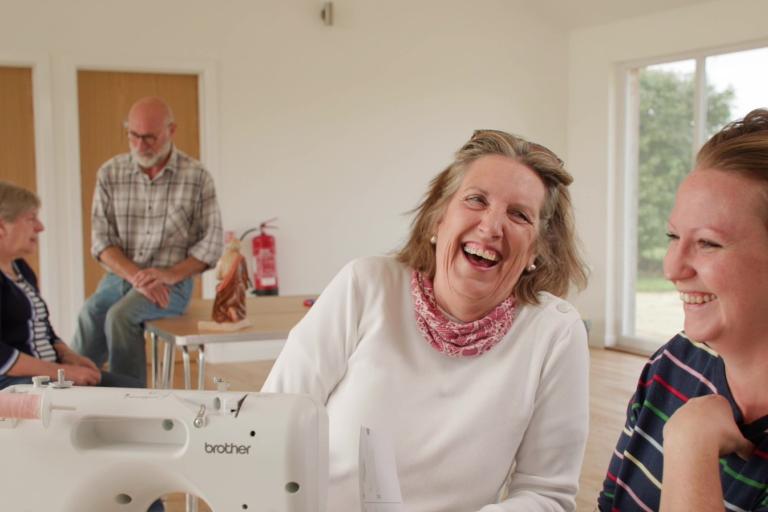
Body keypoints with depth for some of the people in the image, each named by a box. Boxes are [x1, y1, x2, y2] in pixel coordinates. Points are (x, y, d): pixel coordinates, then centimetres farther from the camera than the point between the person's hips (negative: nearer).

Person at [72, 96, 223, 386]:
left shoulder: (197, 177, 0)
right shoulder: (110, 174, 6)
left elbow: (211, 244, 1)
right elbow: (102, 240, 3)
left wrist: (170, 274, -14)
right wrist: (135, 276, -13)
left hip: (172, 283, -2)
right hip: (119, 277, 3)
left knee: (121, 316, -30)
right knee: (90, 315, -27)